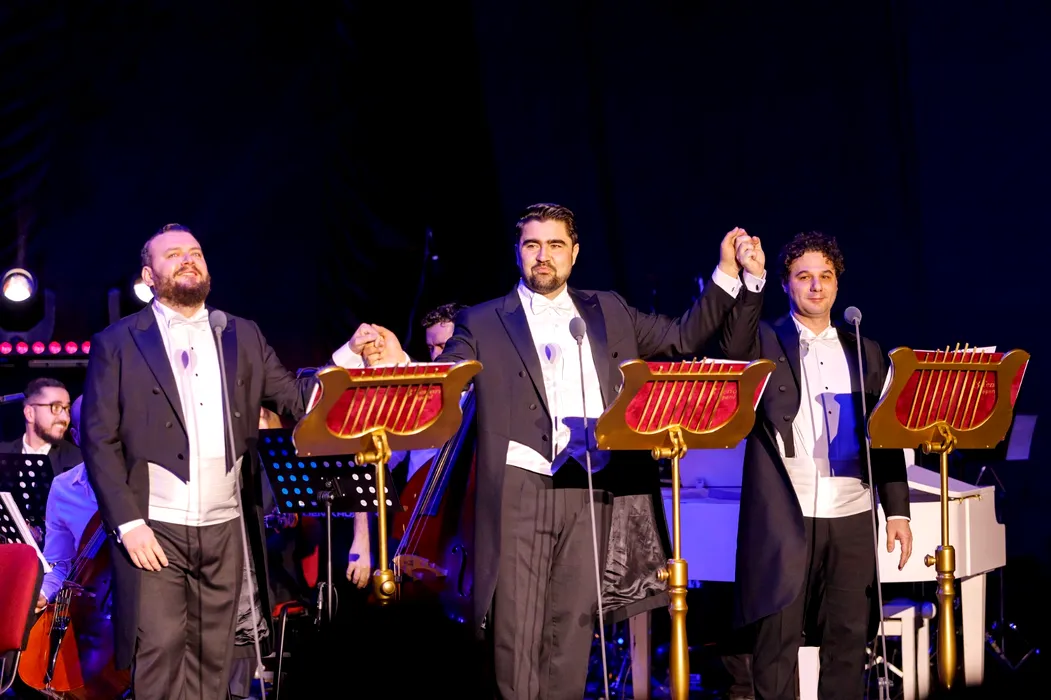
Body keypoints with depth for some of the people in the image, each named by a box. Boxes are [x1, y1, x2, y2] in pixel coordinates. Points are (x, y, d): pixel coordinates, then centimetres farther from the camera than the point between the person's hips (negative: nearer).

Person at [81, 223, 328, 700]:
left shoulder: (242, 337, 14)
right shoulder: (118, 343, 4)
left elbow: (296, 400, 8)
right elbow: (99, 440, -1)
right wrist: (127, 522, -10)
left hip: (224, 530, 3)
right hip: (153, 530, -3)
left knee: (212, 659, 4)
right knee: (161, 652, -11)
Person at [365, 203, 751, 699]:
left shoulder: (608, 313, 17)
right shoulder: (484, 323, 8)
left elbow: (683, 338, 20)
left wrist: (727, 274, 14)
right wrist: (400, 365, -19)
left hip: (590, 492, 3)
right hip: (519, 491, -3)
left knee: (572, 626, 4)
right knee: (515, 630, -6)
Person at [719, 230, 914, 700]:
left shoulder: (864, 353, 15)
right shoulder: (766, 344, 6)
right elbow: (735, 349, -18)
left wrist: (897, 511, 7)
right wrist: (753, 279, -25)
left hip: (851, 518, 3)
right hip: (783, 516, -3)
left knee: (849, 636, 4)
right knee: (777, 638, -2)